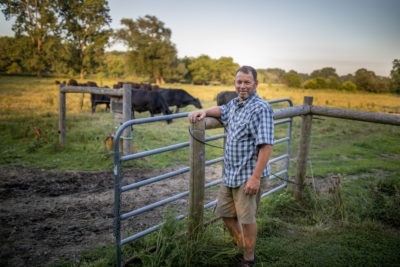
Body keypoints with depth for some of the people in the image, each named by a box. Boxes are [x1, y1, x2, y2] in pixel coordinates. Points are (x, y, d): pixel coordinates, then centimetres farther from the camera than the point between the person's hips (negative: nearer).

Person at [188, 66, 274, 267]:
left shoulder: (261, 108, -17)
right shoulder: (234, 103, 9)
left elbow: (266, 146, -23)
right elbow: (222, 110, 32)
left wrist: (256, 177, -26)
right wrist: (204, 111, 11)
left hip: (249, 175, -8)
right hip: (230, 174, 9)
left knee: (246, 218, 4)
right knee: (225, 212, 19)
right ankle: (241, 245, 42)